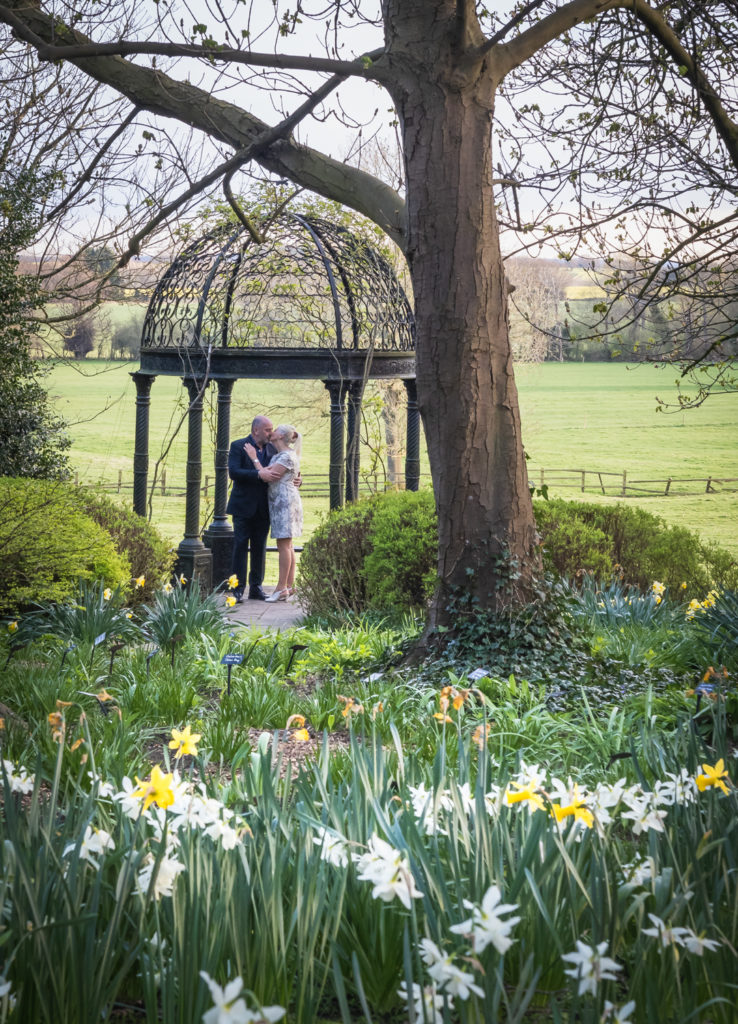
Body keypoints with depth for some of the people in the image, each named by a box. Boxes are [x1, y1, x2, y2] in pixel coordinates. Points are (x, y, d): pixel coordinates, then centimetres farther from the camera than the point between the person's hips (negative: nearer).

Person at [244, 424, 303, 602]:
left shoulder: (287, 456, -14)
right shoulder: (279, 454, 17)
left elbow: (268, 477, -18)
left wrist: (254, 458, -10)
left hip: (285, 502, -10)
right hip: (280, 502, 10)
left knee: (284, 545, -9)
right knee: (287, 545, 10)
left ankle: (282, 588, -9)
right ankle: (289, 585, 12)